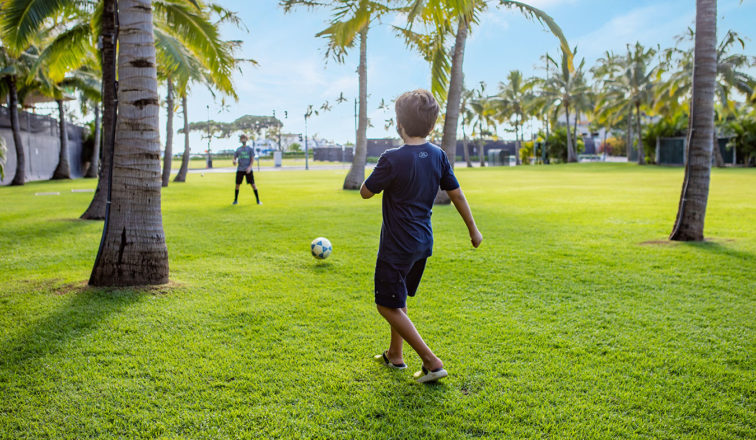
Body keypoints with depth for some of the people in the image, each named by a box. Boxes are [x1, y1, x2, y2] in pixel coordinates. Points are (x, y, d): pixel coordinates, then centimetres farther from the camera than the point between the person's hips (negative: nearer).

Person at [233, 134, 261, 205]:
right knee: (237, 184, 2)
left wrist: (249, 167, -15)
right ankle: (235, 200, 16)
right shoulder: (238, 149, 10)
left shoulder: (250, 149, 3)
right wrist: (234, 161, -11)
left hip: (248, 170, -2)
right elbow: (234, 158, 14)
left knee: (253, 184, -5)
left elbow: (252, 159, -1)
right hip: (240, 170, 2)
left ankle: (258, 200, 1)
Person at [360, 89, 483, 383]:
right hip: (423, 242, 7)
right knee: (398, 299, 23)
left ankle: (431, 361, 1)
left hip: (397, 246, -7)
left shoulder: (392, 159, -21)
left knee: (387, 305, 4)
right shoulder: (438, 155, -2)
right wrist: (473, 230, 16)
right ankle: (395, 355, 35)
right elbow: (456, 194, 6)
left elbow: (365, 192, -9)